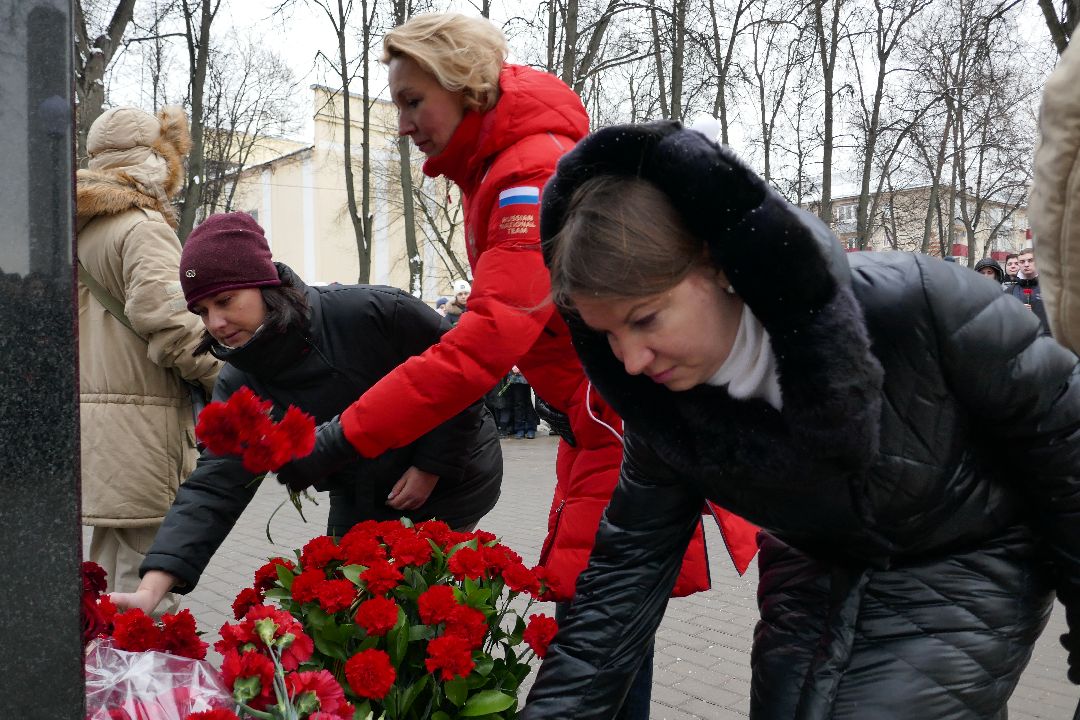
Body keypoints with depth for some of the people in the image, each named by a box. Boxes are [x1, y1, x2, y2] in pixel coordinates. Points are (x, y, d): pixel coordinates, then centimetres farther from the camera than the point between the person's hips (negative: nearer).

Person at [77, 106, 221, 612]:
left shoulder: (78, 231, 19)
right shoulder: (144, 227, -10)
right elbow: (166, 322, -20)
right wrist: (228, 383, -11)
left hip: (89, 406, 10)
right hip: (137, 415, -9)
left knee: (107, 561, 18)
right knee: (145, 576, -5)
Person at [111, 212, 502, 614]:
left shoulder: (369, 311, -28)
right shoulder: (239, 386, -13)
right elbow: (215, 485, -21)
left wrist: (431, 467, -15)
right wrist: (151, 590, -34)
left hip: (451, 472, -4)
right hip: (361, 496, 5)